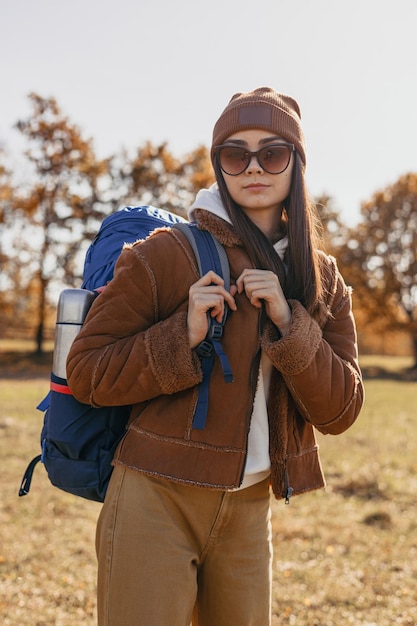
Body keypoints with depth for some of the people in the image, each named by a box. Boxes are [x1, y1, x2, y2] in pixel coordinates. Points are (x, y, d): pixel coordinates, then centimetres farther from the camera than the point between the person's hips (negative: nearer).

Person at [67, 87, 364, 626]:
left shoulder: (322, 278, 5)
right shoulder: (164, 255, -8)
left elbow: (339, 412, -2)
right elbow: (85, 371, -7)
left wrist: (289, 323, -16)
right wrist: (183, 337, -20)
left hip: (249, 511, 4)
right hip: (156, 502, -4)